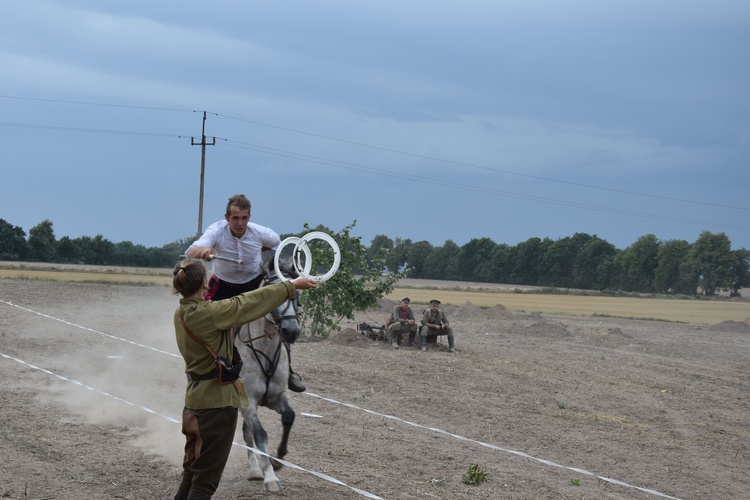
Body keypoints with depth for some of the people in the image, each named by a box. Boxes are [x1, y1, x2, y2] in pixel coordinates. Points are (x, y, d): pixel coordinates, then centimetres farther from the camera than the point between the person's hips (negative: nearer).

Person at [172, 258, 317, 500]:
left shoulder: (181, 313, 3)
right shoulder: (209, 313, -22)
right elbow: (251, 302, -14)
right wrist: (293, 285, -3)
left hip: (195, 398, 8)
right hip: (217, 402, -8)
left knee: (191, 472, 18)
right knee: (205, 480, -2)